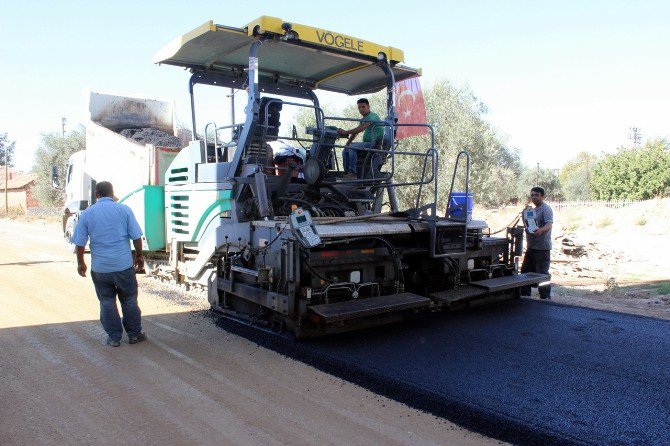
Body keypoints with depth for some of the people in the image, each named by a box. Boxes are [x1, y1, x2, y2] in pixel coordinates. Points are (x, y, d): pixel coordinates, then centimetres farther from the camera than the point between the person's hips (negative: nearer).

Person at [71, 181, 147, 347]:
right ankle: (134, 334, 20)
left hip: (99, 268, 1)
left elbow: (79, 243, 1)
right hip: (124, 265, -1)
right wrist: (139, 256, 11)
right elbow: (137, 237, -3)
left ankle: (114, 337, 18)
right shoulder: (124, 209, -3)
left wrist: (80, 263, 15)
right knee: (129, 300, 12)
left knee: (107, 302, 12)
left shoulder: (87, 213, 0)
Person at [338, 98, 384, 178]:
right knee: (345, 151, 2)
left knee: (352, 147, -27)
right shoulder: (364, 119, 20)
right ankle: (347, 172, 1)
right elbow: (355, 132, 18)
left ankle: (353, 173, -27)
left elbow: (360, 129, -27)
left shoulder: (372, 116, -12)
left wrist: (345, 132, -31)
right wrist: (347, 144, 6)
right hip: (367, 143, 10)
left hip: (375, 143, -10)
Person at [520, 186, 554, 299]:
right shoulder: (534, 210, 20)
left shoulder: (546, 209, -10)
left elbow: (549, 224, -26)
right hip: (531, 246, 10)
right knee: (525, 271, 14)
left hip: (542, 247, -10)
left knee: (542, 273, -4)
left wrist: (541, 230, -46)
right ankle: (524, 294, 25)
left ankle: (546, 297, 4)